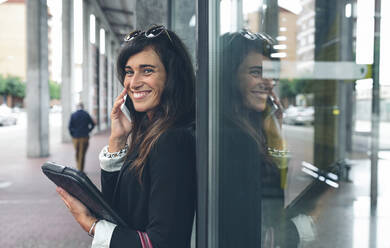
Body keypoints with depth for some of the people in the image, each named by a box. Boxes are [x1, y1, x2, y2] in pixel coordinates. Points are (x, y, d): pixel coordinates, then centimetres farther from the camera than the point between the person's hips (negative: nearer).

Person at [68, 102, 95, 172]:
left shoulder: (73, 115, -3)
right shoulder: (86, 114, -3)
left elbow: (69, 127, -6)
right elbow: (93, 124, 1)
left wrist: (72, 135, 5)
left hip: (76, 137, 1)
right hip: (85, 137, -1)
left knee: (77, 152, 19)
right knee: (82, 154, 2)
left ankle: (78, 167, 27)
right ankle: (80, 169, 2)